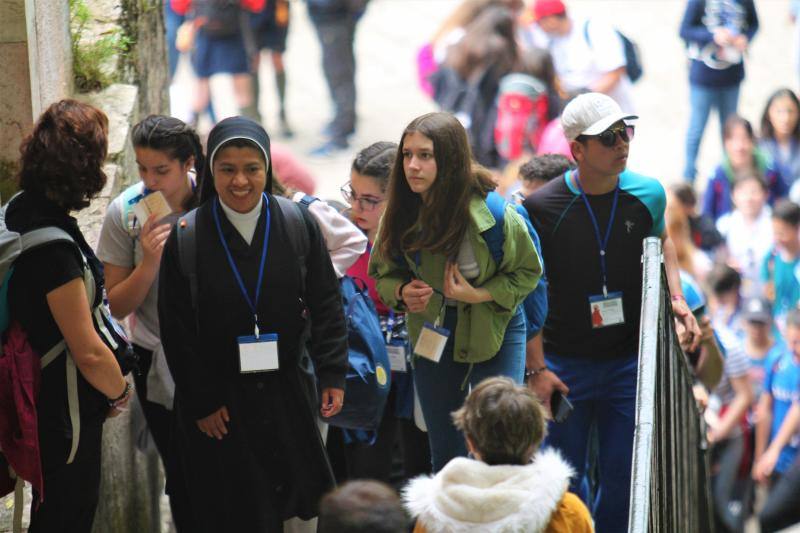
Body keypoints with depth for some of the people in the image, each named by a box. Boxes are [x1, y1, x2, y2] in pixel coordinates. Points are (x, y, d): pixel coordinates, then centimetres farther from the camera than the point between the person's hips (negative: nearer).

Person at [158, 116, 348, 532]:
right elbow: (177, 330, -5)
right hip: (219, 401, -2)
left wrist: (332, 374, -3)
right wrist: (201, 402, -6)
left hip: (288, 390, 2)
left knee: (299, 499, 10)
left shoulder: (298, 224, -5)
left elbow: (326, 303, 2)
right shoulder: (185, 239, -9)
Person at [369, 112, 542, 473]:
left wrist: (479, 295, -22)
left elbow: (528, 272, -9)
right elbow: (383, 273, 3)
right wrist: (401, 292, -19)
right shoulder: (400, 216, -14)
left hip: (495, 331, -3)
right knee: (445, 456, 13)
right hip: (433, 335, 3)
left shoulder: (494, 214, -24)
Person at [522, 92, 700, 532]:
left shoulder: (647, 194, -3)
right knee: (561, 482, 4)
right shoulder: (541, 208, -13)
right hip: (564, 366, -3)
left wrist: (676, 297, 5)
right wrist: (534, 369, -12)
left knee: (623, 479, 8)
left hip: (629, 361, 3)